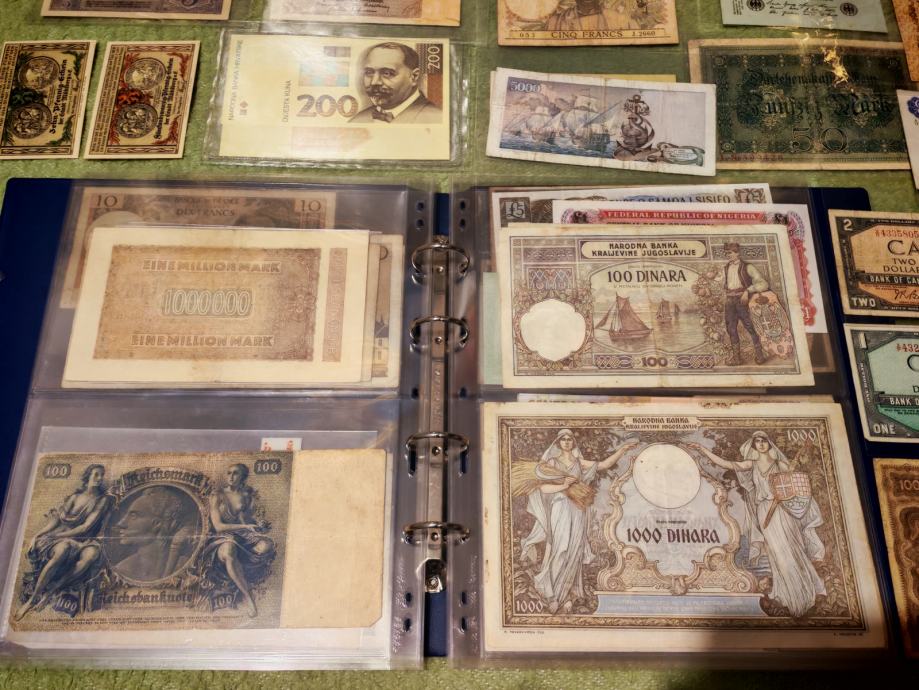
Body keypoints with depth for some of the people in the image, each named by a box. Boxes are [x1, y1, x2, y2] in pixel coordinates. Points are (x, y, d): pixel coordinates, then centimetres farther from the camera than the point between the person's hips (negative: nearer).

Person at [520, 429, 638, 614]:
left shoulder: (580, 463, 14)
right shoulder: (551, 462, 8)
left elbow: (604, 464, 5)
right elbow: (542, 487, -2)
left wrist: (621, 449, -4)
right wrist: (562, 486, -14)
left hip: (577, 511, 2)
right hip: (559, 510, -2)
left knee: (573, 552, -2)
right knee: (558, 551, -11)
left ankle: (567, 595, 5)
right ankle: (554, 595, -3)